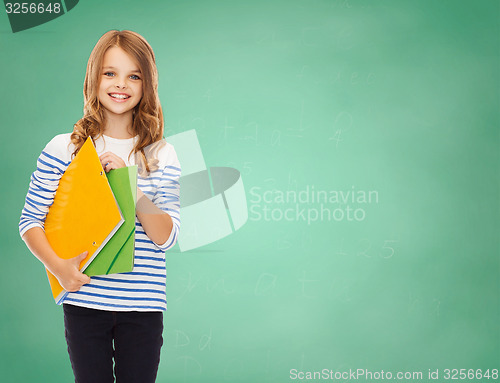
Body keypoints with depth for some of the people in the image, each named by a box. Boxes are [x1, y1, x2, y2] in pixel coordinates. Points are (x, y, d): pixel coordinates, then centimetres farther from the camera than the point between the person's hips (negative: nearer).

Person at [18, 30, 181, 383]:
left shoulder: (161, 155, 1)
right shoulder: (63, 148, 0)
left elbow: (167, 238, -4)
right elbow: (30, 221, 2)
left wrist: (130, 185, -16)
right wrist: (58, 266, -15)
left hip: (143, 306, 0)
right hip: (84, 299, 0)